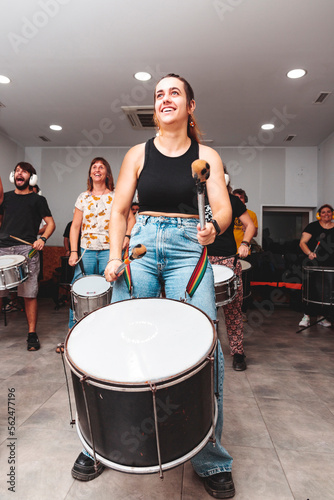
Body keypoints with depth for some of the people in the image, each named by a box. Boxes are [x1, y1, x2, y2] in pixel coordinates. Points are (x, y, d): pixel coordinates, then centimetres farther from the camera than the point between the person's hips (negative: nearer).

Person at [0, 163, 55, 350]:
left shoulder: (38, 200, 10)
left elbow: (51, 223, 5)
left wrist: (43, 239, -10)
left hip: (27, 250, -3)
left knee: (29, 294, -3)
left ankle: (32, 334, 7)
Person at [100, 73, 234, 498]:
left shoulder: (206, 156, 10)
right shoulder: (138, 155, 12)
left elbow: (223, 208, 0)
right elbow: (119, 211, 10)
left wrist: (214, 227, -23)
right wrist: (115, 255, -3)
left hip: (189, 248, -1)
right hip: (141, 245, 1)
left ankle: (211, 461, 12)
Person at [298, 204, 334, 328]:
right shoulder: (313, 226, 2)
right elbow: (302, 242, -5)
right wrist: (309, 253, -21)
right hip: (315, 264, -3)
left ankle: (322, 316, 18)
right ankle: (306, 316, 1)